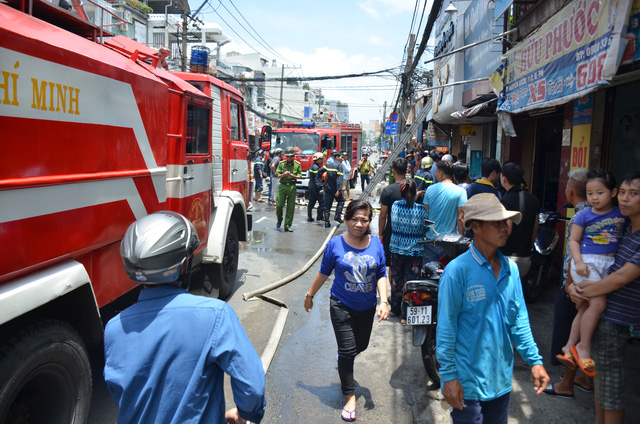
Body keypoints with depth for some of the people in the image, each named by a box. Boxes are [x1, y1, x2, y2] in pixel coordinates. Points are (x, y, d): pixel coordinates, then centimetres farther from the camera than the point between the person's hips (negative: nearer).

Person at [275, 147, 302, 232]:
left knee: (290, 207, 0)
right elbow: (278, 175, 3)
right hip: (282, 186, 0)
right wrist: (284, 174, -17)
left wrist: (292, 175, -15)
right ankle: (279, 220, 25)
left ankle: (287, 226, 7)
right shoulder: (281, 163, 5)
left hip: (292, 187, 0)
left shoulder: (297, 164, 5)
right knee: (279, 205, -5)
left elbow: (300, 176, 4)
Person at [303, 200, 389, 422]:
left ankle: (344, 360, 55)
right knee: (347, 350, -2)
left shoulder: (376, 244, -8)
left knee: (361, 346, 21)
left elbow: (381, 275, -3)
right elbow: (324, 273, -1)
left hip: (367, 307, 3)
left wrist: (383, 301, -13)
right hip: (342, 306, -3)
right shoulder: (335, 244, -13)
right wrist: (310, 295, 7)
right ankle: (350, 397, 13)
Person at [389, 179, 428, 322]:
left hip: (396, 248, 4)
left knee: (396, 279, 18)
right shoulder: (421, 209, -15)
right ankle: (405, 315, 11)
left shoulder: (395, 205, -6)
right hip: (415, 250, -4)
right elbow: (427, 228, -5)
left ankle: (395, 309, 33)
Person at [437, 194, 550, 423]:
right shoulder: (457, 270, -18)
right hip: (467, 382, -6)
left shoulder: (511, 268, 2)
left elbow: (519, 320, 9)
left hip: (501, 379, 6)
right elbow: (446, 327, -15)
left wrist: (534, 360, 2)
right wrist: (448, 376, -14)